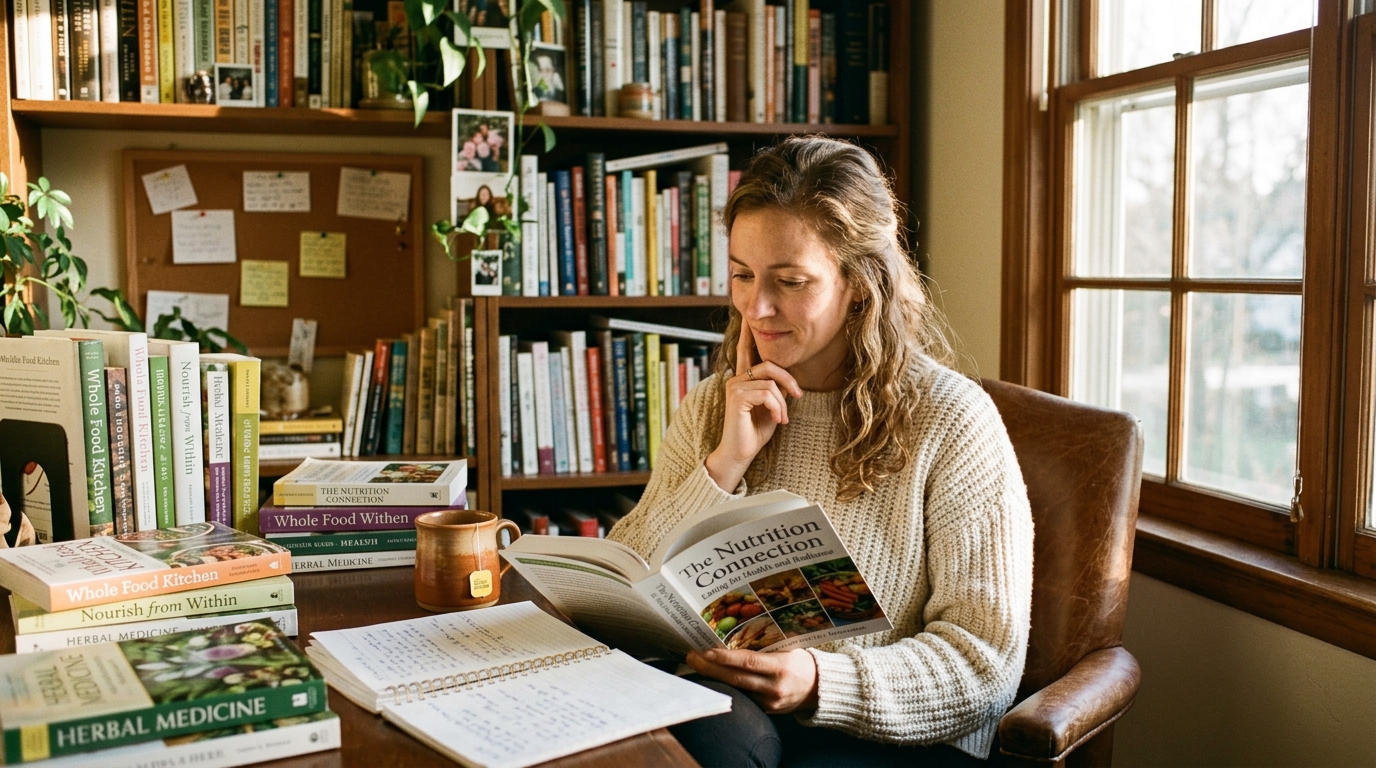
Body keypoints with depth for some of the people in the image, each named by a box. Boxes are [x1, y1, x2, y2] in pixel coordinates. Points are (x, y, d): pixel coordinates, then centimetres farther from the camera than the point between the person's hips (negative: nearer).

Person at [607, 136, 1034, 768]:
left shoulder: (949, 420, -6)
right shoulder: (710, 408, 10)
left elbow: (987, 657, -8)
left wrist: (822, 681, -23)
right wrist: (726, 464, -10)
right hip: (725, 704, 3)